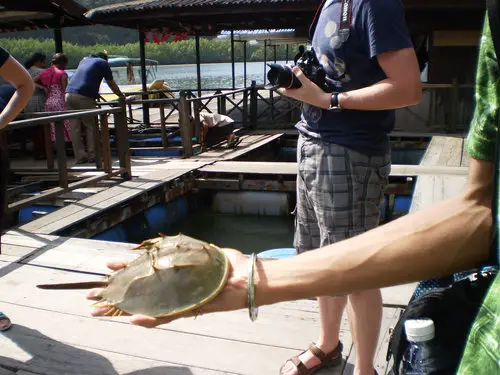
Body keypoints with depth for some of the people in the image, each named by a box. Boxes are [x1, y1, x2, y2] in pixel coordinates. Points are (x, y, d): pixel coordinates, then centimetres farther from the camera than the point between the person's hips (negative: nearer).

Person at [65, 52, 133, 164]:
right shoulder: (103, 63, 11)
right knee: (90, 127, 4)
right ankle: (92, 156, 4)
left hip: (69, 94, 6)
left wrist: (94, 93, 51)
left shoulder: (84, 60, 29)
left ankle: (80, 157, 5)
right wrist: (123, 98, 24)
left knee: (75, 128, 4)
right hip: (84, 97, -6)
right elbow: (112, 84, 14)